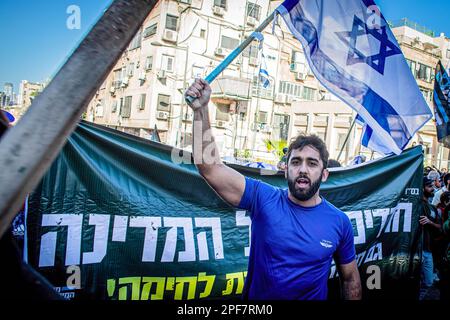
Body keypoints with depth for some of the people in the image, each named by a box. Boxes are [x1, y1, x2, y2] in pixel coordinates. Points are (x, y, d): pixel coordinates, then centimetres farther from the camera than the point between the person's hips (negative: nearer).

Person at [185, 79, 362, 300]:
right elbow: (210, 167, -26)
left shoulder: (339, 222, -12)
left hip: (314, 296, 1)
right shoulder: (264, 199, -17)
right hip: (258, 296, 0)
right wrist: (201, 109, -33)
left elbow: (350, 278, 1)